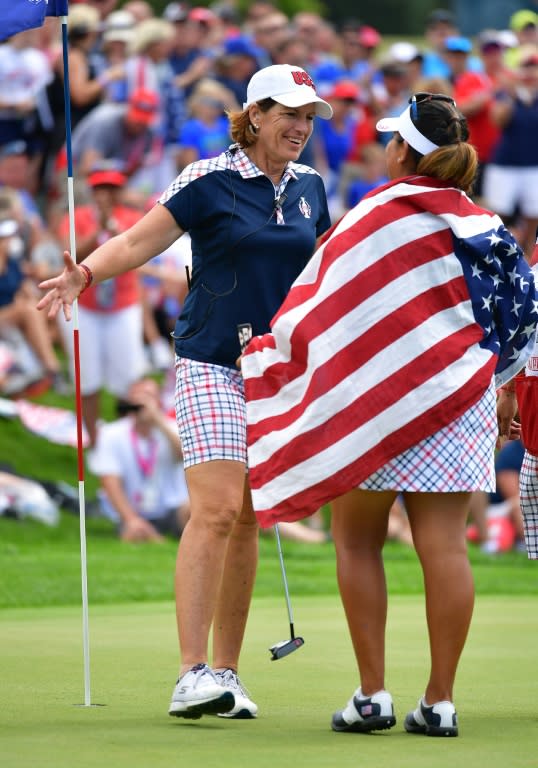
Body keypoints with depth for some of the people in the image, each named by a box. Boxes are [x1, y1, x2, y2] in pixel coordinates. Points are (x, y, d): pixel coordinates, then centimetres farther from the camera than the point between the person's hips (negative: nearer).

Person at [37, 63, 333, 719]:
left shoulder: (309, 188, 10)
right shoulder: (209, 181, -7)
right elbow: (138, 241, -13)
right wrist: (84, 273, -29)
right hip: (211, 366, -5)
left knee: (248, 519, 6)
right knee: (216, 509, -17)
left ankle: (225, 672, 11)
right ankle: (191, 676, -19)